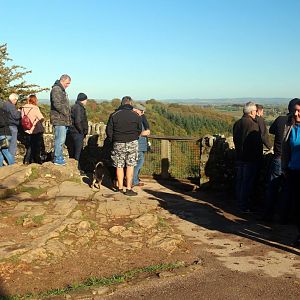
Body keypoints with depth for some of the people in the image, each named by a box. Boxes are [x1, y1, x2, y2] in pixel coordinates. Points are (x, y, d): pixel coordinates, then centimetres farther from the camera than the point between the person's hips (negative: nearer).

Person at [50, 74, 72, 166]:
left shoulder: (62, 90, 22)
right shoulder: (56, 89, -11)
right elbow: (57, 104, -21)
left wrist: (68, 114, 16)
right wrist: (66, 113, -13)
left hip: (64, 120, 10)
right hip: (59, 120, -10)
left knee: (61, 139, 14)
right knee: (60, 139, -8)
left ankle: (59, 157, 21)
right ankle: (57, 159, -4)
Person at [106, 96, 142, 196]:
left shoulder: (114, 115, -1)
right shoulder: (136, 116, -1)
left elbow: (108, 130, 1)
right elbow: (139, 130, 9)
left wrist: (113, 140, 15)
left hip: (118, 143, 1)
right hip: (132, 143, -1)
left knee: (119, 166, 10)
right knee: (130, 166, 3)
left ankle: (120, 187, 16)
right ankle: (128, 189, 1)